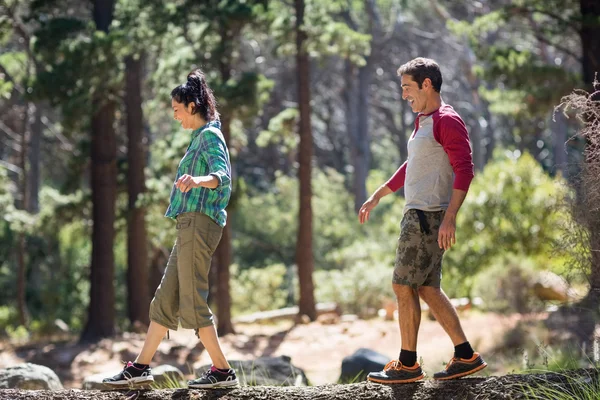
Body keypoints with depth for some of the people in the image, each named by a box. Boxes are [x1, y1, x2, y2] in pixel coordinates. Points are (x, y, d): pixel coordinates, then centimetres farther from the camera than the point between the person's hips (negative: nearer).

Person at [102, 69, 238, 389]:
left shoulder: (210, 136, -9)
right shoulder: (201, 137, 20)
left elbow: (223, 176, -26)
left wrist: (197, 180, -46)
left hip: (199, 222, -10)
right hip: (190, 224, 10)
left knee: (192, 302, -9)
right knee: (165, 299, 10)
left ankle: (222, 371, -4)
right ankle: (140, 367, 12)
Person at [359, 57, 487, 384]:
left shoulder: (447, 121, -12)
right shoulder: (423, 122, 18)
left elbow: (464, 170, -19)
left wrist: (449, 218, -25)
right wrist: (377, 197, 32)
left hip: (430, 216, -10)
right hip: (416, 214, 10)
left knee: (404, 286, -5)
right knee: (427, 288, 10)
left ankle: (407, 365, 3)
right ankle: (465, 357, 13)